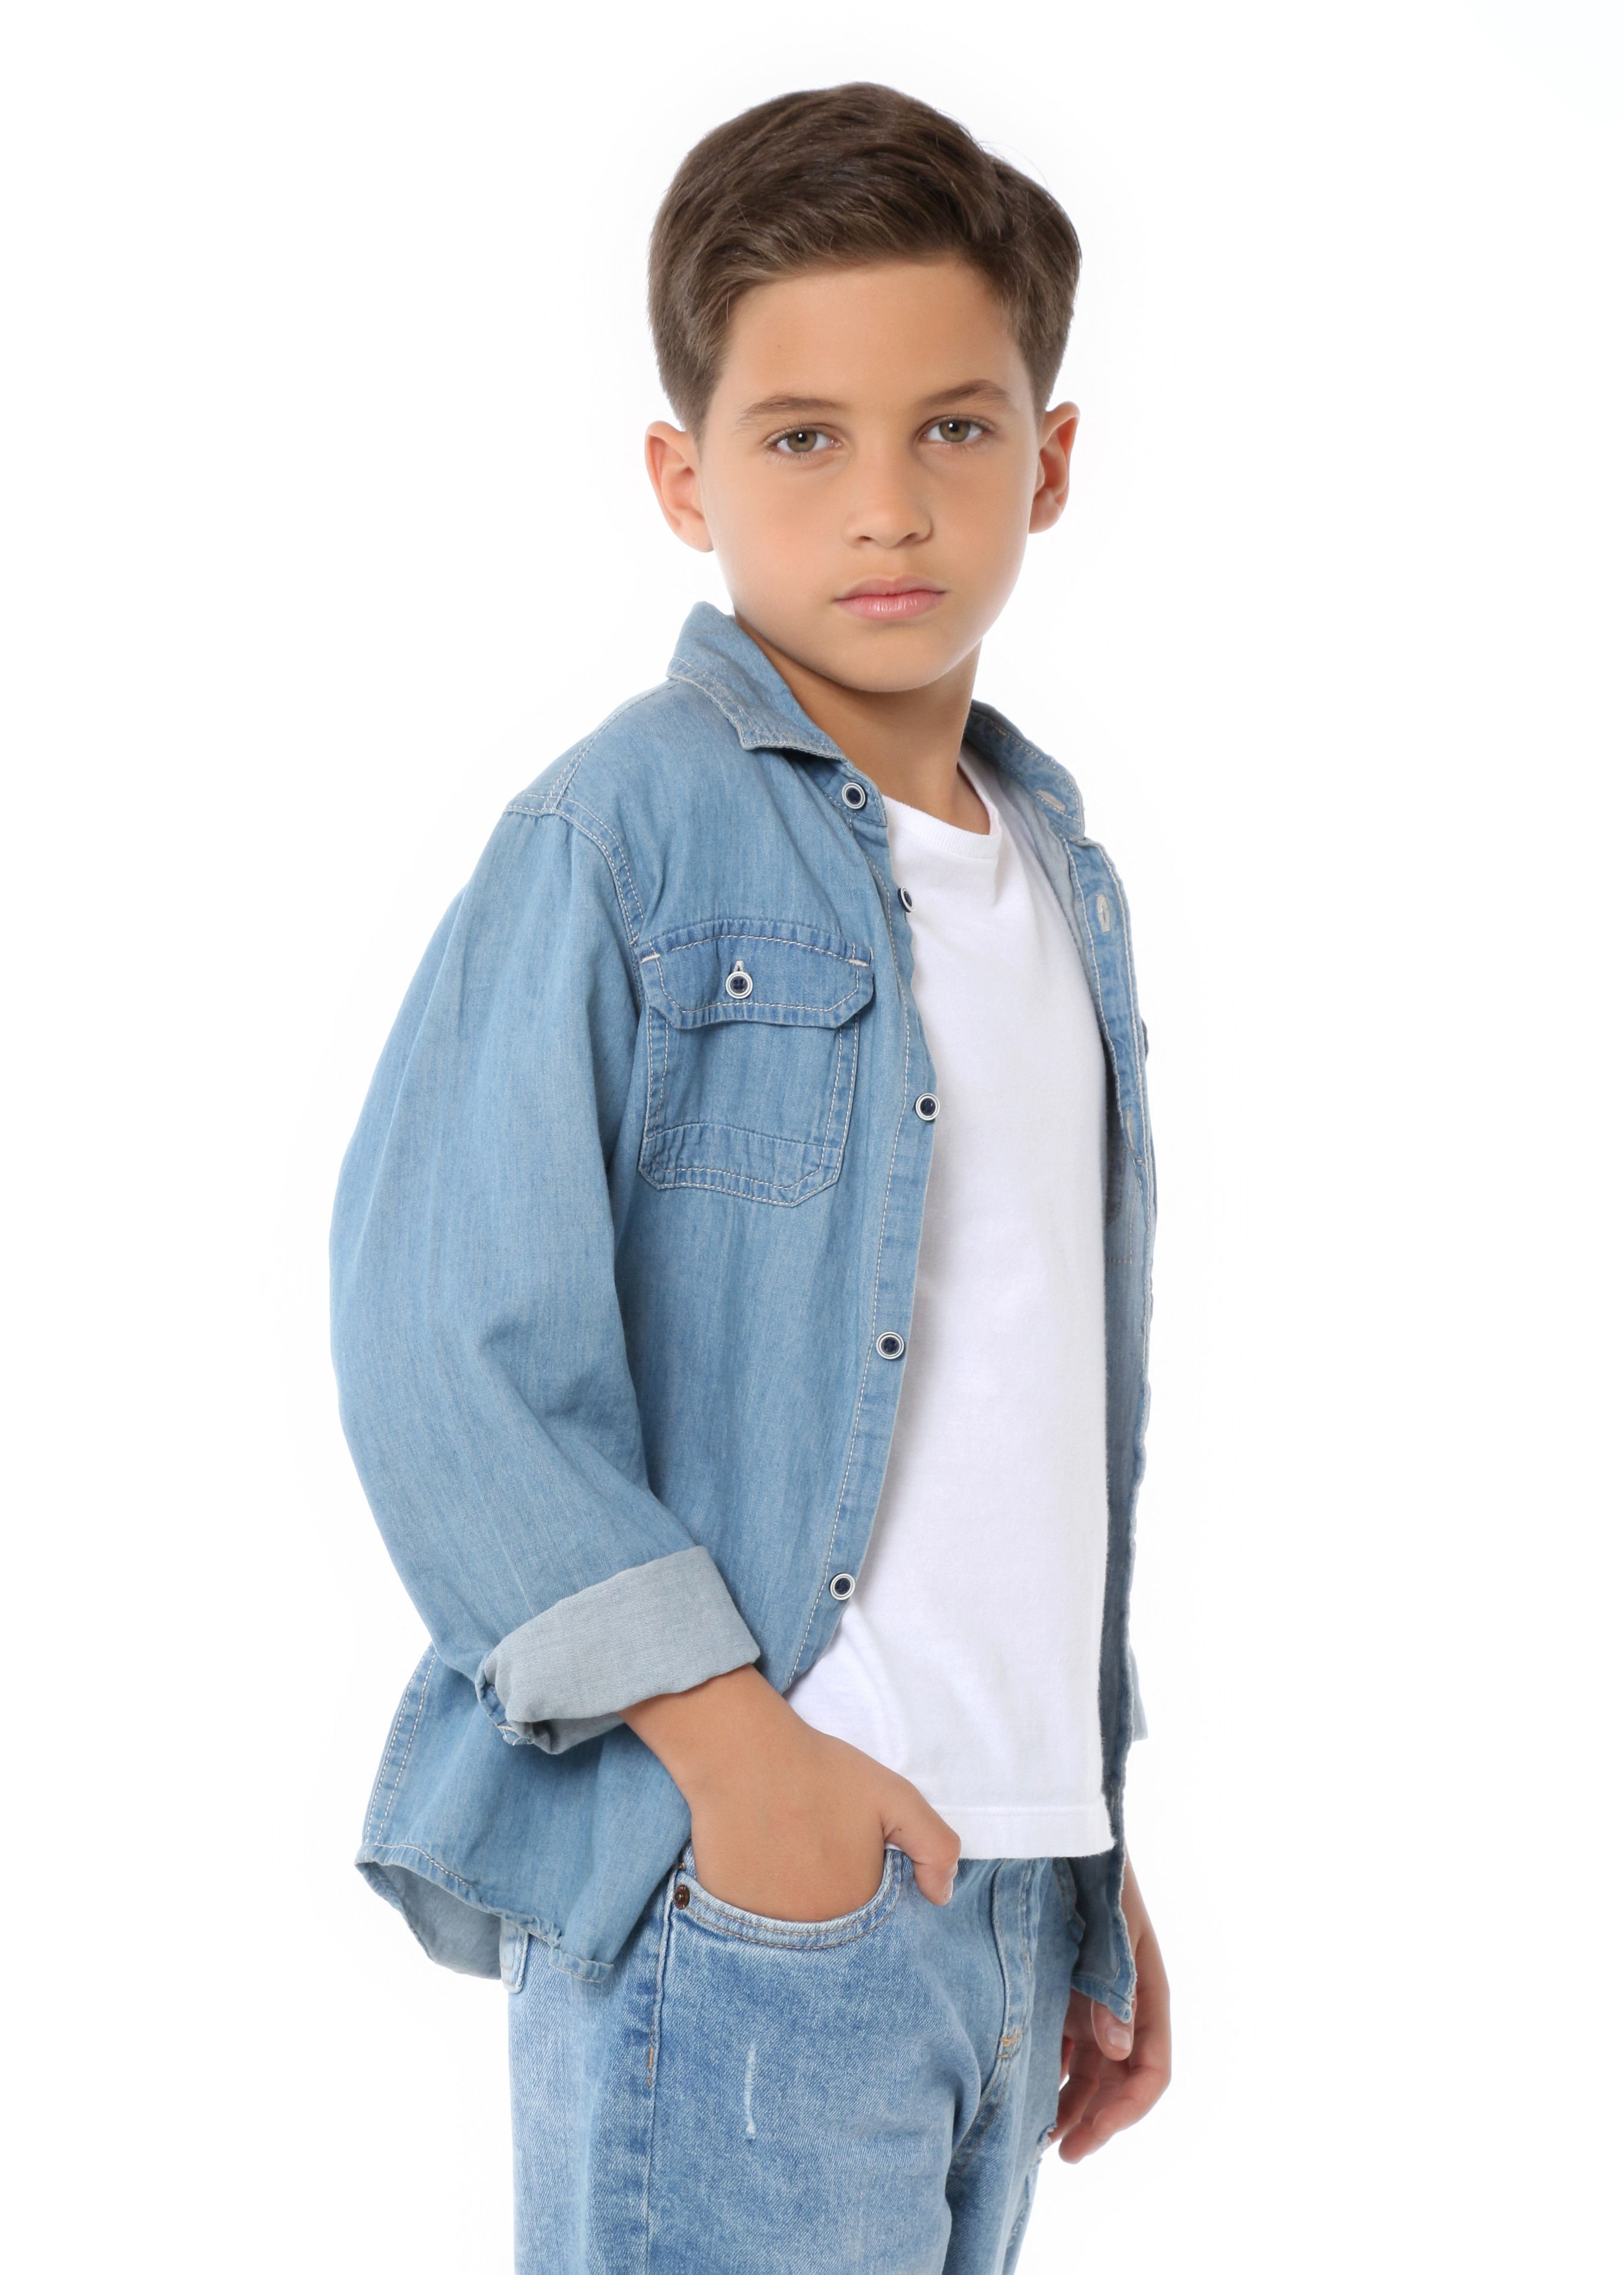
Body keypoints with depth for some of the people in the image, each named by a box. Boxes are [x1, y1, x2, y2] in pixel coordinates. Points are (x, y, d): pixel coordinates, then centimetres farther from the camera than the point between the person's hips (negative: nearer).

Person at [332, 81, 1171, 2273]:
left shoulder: (1059, 876, 13)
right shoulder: (619, 840, -10)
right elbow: (434, 1342, -15)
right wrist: (730, 1735, -17)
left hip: (1007, 1881, 7)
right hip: (727, 1894, -7)